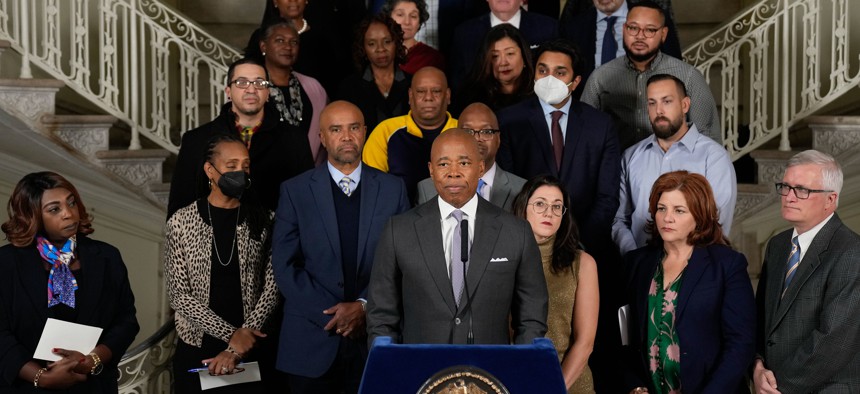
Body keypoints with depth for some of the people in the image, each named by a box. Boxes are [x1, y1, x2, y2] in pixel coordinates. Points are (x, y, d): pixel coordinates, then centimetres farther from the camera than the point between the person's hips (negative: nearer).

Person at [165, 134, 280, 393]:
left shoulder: (261, 222, 0)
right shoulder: (180, 223, -3)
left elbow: (271, 288, -4)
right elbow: (179, 295, -6)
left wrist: (236, 349, -11)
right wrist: (231, 334, -13)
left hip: (250, 349, 1)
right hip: (196, 349, -1)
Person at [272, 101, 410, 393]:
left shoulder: (392, 189, 6)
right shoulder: (295, 191, 3)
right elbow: (285, 265, -1)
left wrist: (364, 305, -9)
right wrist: (328, 314, -9)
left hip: (374, 338, 1)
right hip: (312, 341, 0)